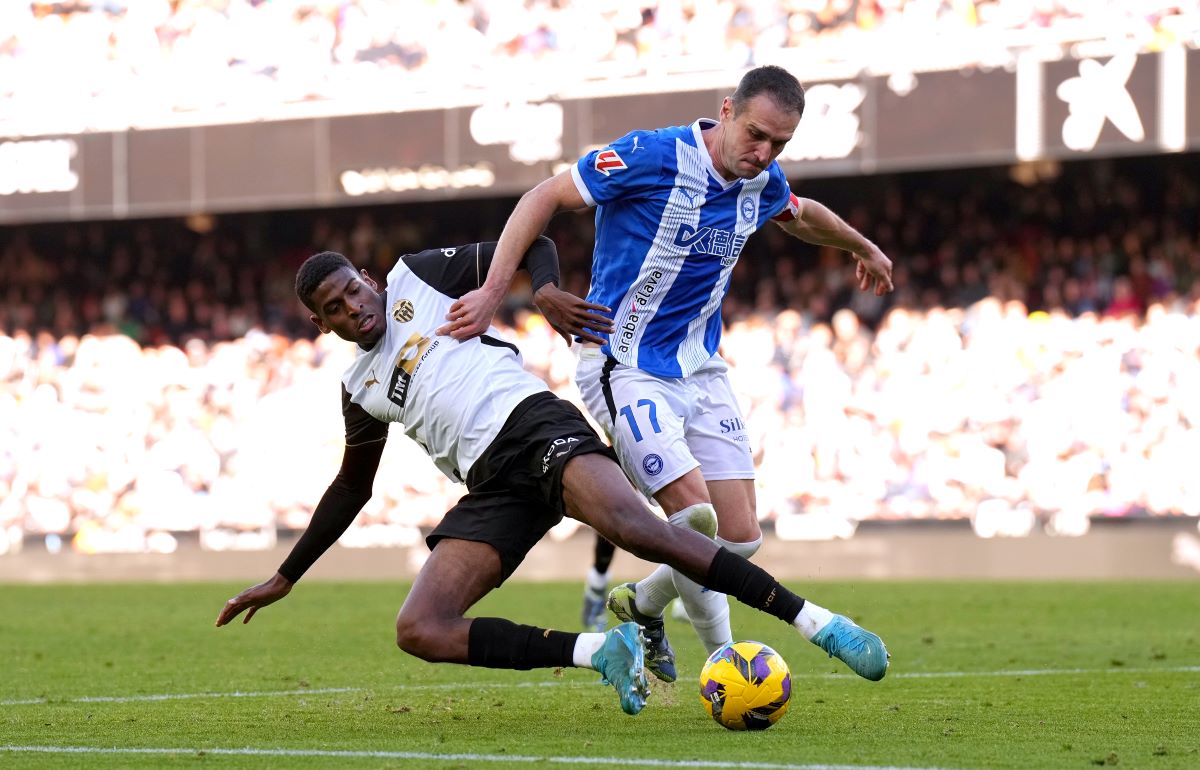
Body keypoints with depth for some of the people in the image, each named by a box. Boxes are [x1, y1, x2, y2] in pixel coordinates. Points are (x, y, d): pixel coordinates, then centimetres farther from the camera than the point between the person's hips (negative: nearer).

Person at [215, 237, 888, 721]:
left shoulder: (419, 277, 14)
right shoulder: (359, 388, 24)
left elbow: (531, 245, 13)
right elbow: (352, 488, 35)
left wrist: (547, 294, -10)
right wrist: (286, 577, 38)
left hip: (535, 424, -5)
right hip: (493, 489, 5)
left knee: (634, 527, -34)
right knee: (418, 632, -17)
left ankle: (817, 622, -33)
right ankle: (600, 652, -19)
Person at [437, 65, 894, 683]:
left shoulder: (764, 184, 1)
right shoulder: (652, 157, -19)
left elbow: (803, 217, 26)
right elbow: (545, 198, -14)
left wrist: (864, 248, 44)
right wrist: (492, 293, -20)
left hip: (700, 370, 7)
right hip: (626, 370, -7)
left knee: (741, 537, -1)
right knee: (693, 514, -22)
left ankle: (641, 604, 27)